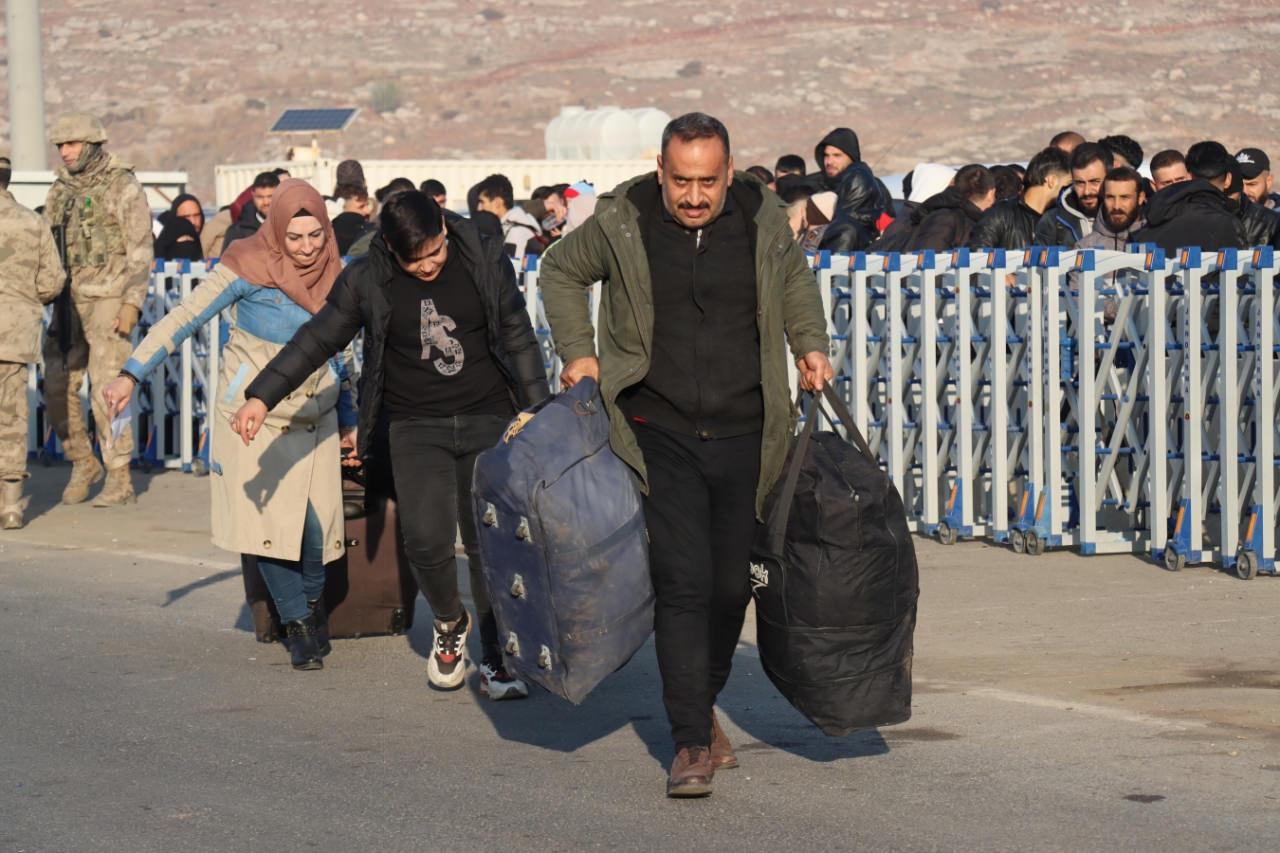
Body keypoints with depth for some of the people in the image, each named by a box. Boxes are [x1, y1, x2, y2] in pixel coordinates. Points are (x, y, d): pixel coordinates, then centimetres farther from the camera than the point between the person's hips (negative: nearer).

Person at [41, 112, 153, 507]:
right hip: (69, 303, 6)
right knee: (58, 388, 3)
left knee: (105, 388, -9)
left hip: (108, 302, -6)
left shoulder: (124, 188, -6)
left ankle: (119, 480, -3)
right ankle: (82, 463, 20)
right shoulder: (59, 191, 13)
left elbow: (141, 251, -10)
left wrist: (132, 303, -18)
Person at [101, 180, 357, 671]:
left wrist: (349, 420, 20)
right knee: (268, 517, -11)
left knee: (316, 522, -6)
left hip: (314, 418, 3)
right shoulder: (248, 268, -12)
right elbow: (186, 318, -12)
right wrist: (132, 374, -18)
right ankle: (299, 627, 2)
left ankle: (312, 606, 21)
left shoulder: (331, 273, 3)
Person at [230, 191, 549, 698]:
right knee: (426, 540, -14)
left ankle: (496, 660, 8)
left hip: (488, 422, 0)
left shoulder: (485, 261, -4)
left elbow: (518, 338, 6)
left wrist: (536, 413, 7)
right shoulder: (367, 283, -6)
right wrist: (263, 396, -2)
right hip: (415, 428, 0)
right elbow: (317, 340, 3)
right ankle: (449, 623, 16)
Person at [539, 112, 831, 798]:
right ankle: (692, 742, -8)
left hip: (743, 434, 3)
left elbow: (795, 277, 24)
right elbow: (561, 270, 15)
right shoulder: (621, 223, -5)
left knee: (730, 585, 7)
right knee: (683, 581, -12)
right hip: (661, 434, -2)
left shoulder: (763, 219, 1)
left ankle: (702, 705, 31)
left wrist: (810, 344, 12)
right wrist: (578, 350, 6)